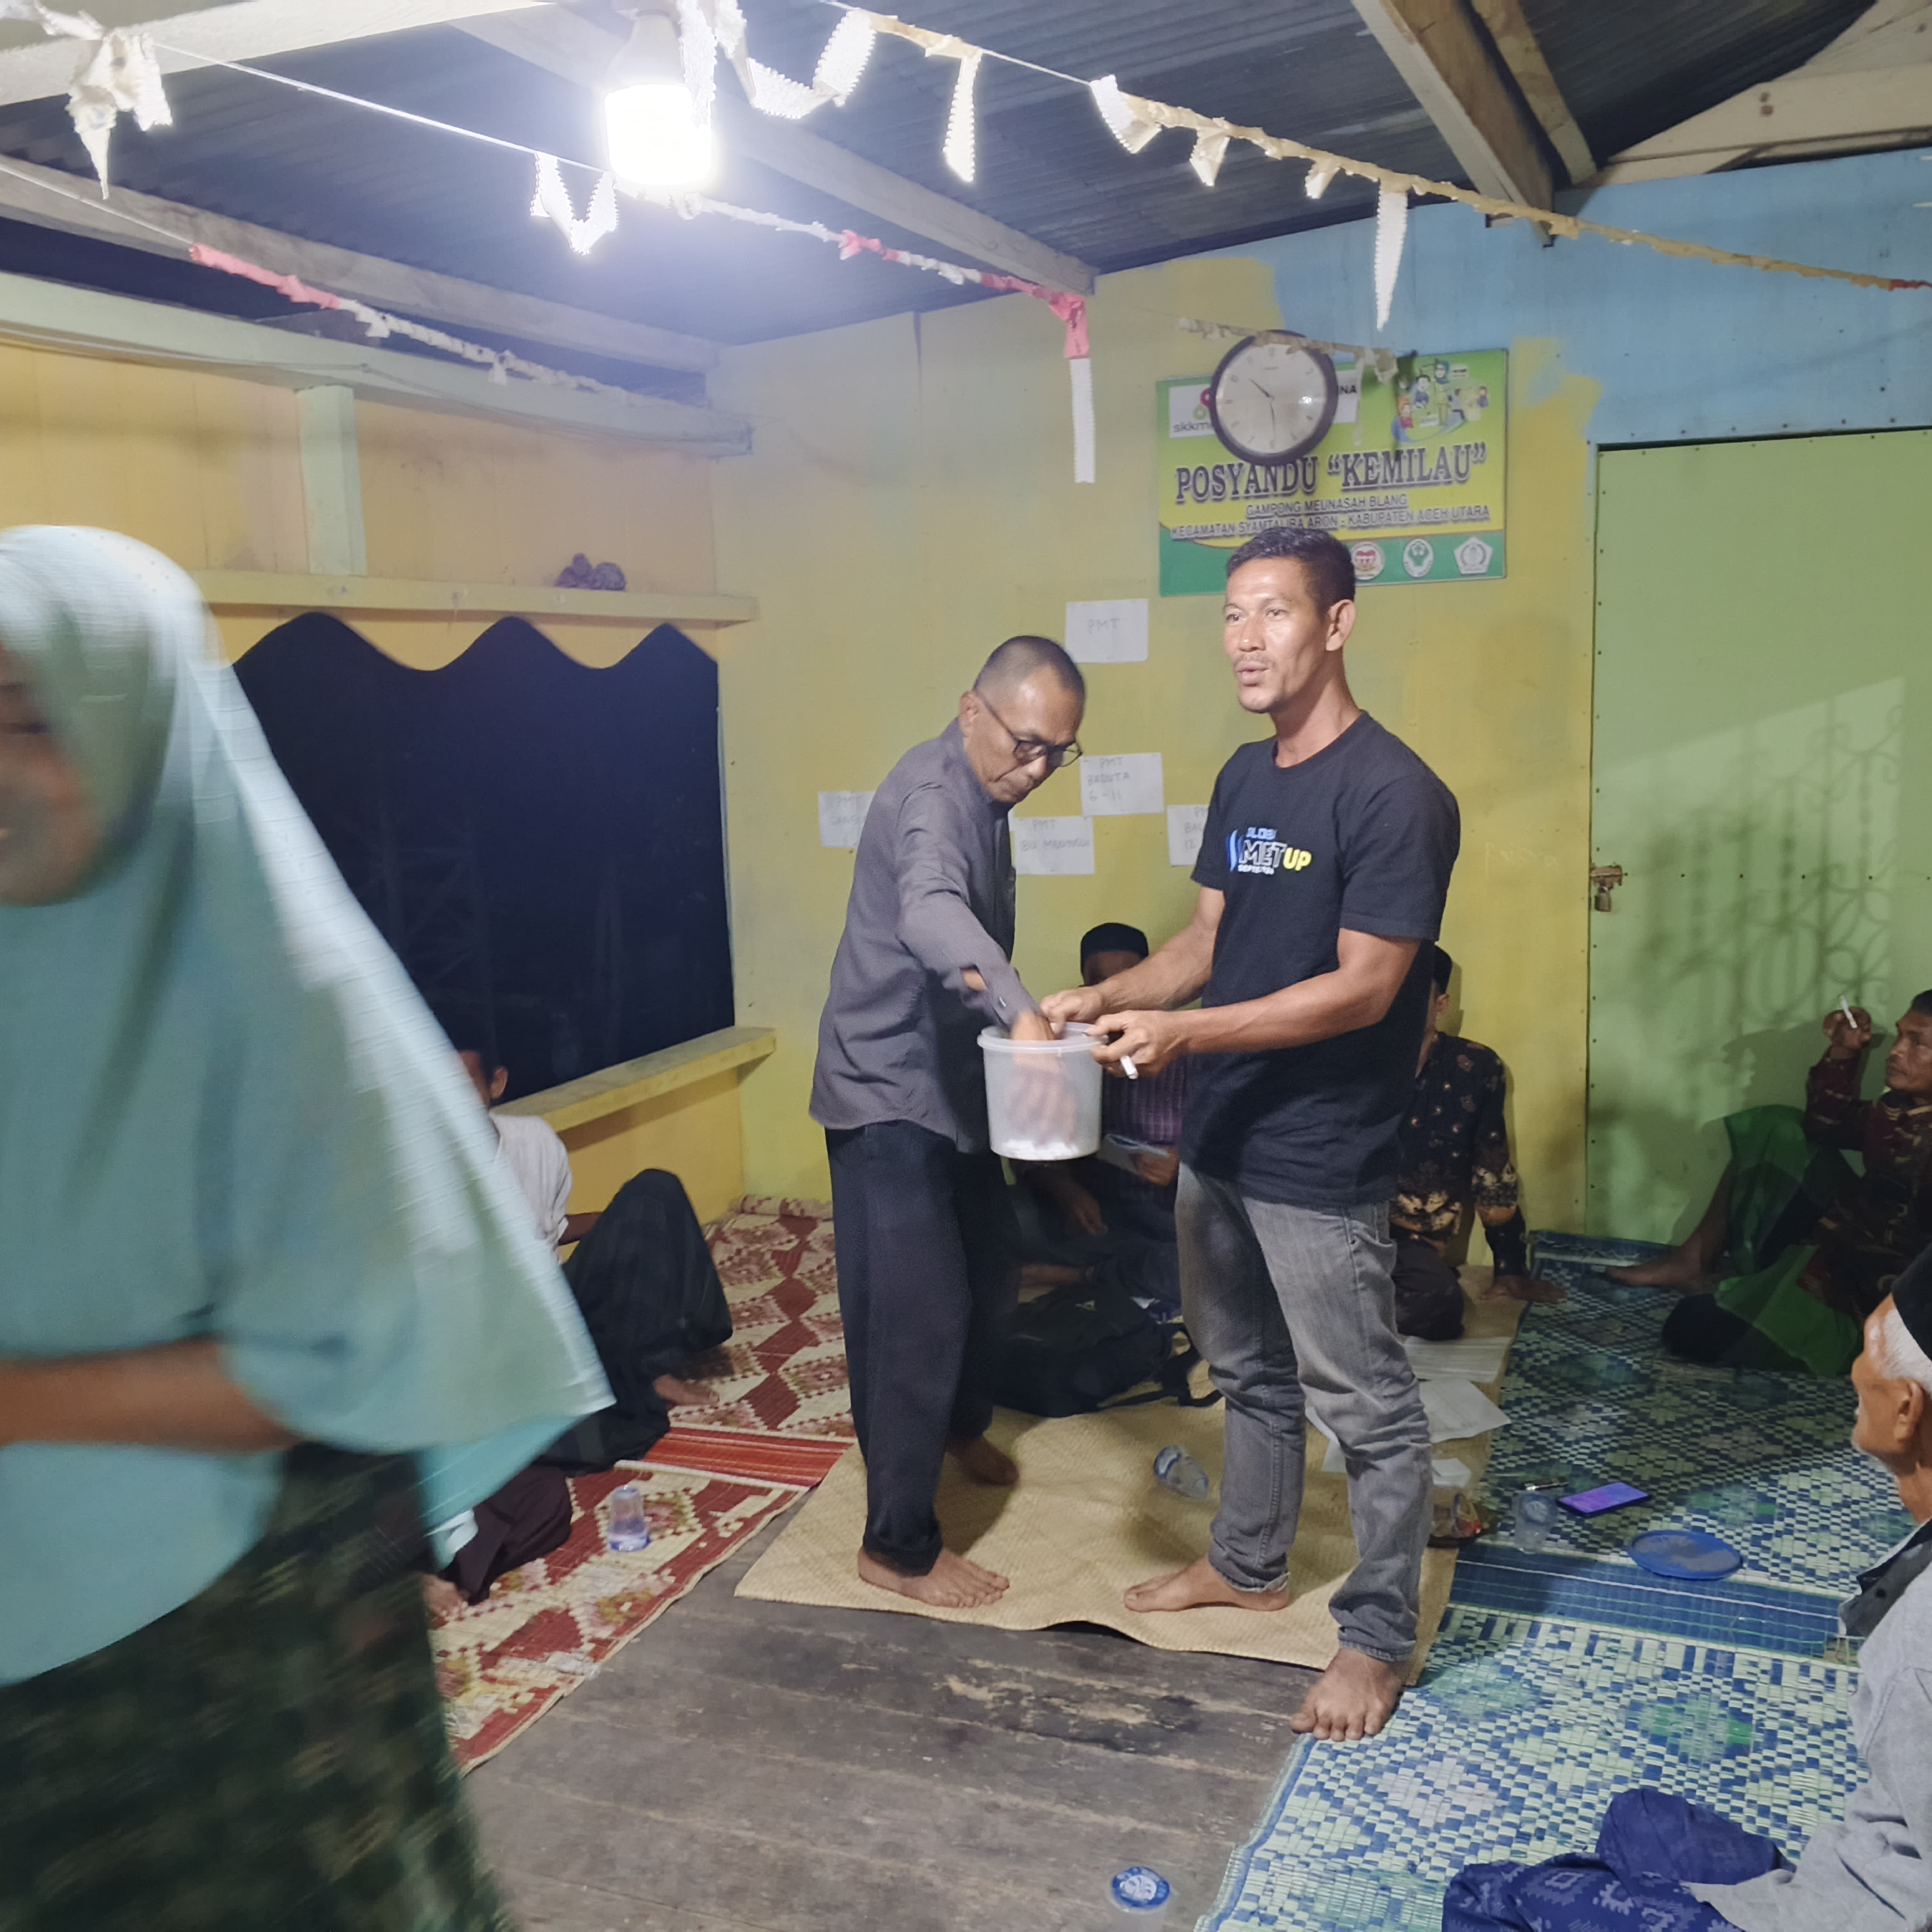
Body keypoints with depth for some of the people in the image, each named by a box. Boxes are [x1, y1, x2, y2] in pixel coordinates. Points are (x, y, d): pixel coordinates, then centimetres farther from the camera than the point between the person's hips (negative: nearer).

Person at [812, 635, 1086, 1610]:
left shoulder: (981, 795, 8)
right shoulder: (932, 794, -24)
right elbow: (931, 916, -47)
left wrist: (1020, 1017, 21)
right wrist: (1021, 1010, -61)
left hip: (951, 1082, 10)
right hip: (888, 1091, -10)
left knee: (991, 1267, 22)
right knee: (919, 1311, -6)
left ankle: (959, 1425, 47)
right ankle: (898, 1546, 6)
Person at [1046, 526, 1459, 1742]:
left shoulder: (1394, 793, -18)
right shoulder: (1244, 779, 8)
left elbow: (1362, 988, -22)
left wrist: (1182, 1031, -27)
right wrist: (1109, 998, -3)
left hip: (1324, 1162, -8)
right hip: (1221, 1138, 8)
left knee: (1366, 1405, 7)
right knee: (1249, 1370, 23)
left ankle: (1380, 1637, 24)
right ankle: (1250, 1565, 43)